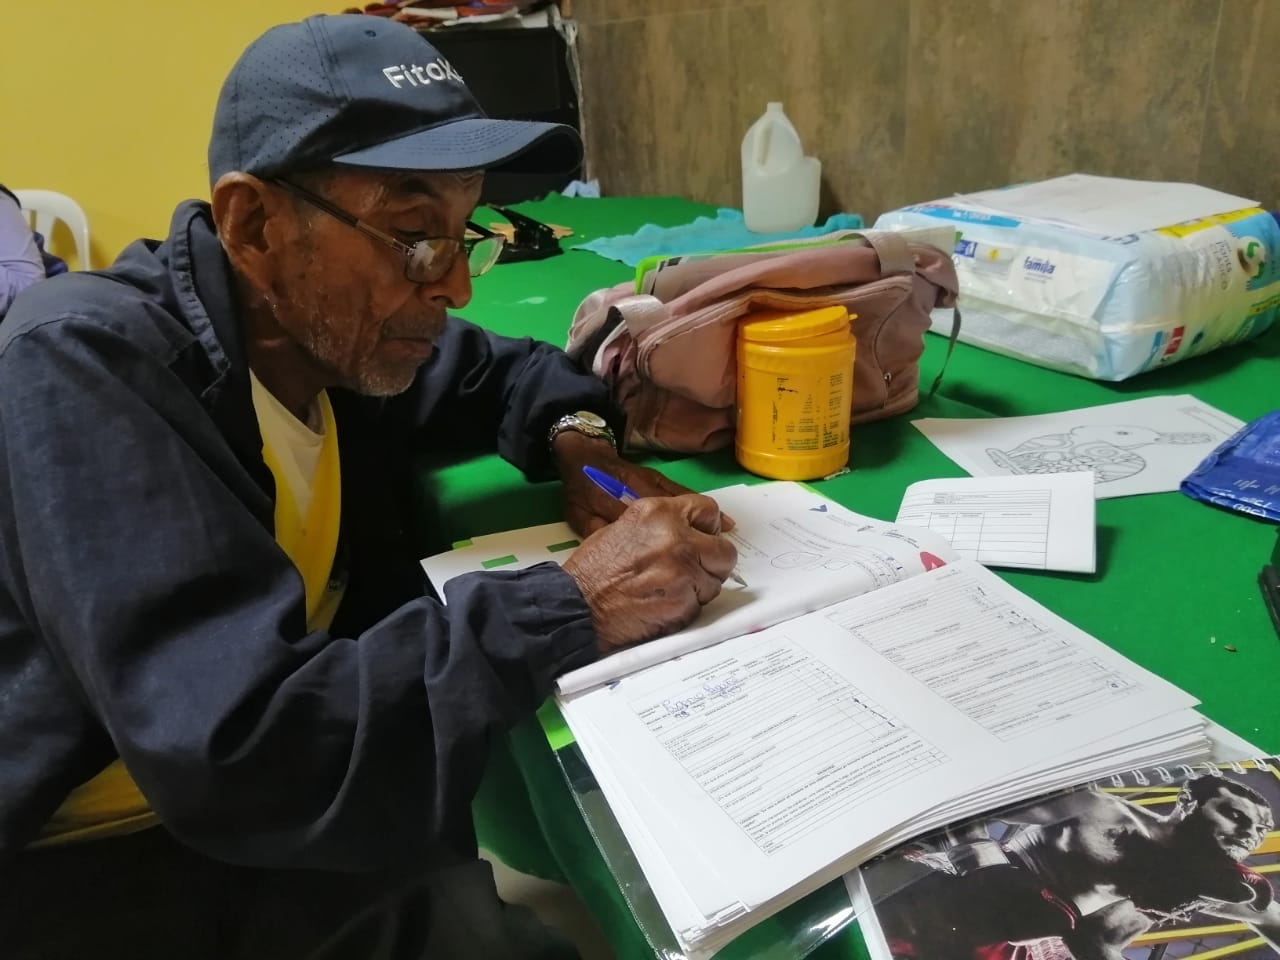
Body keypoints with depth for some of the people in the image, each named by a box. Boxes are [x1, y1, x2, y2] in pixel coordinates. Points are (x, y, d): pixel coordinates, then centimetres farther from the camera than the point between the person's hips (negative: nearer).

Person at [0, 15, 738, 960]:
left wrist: (577, 438, -5)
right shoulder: (82, 366, -23)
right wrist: (573, 607, -30)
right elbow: (242, 749, -32)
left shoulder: (336, 329, -3)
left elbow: (499, 371, 16)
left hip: (289, 831, 6)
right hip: (101, 880, -5)